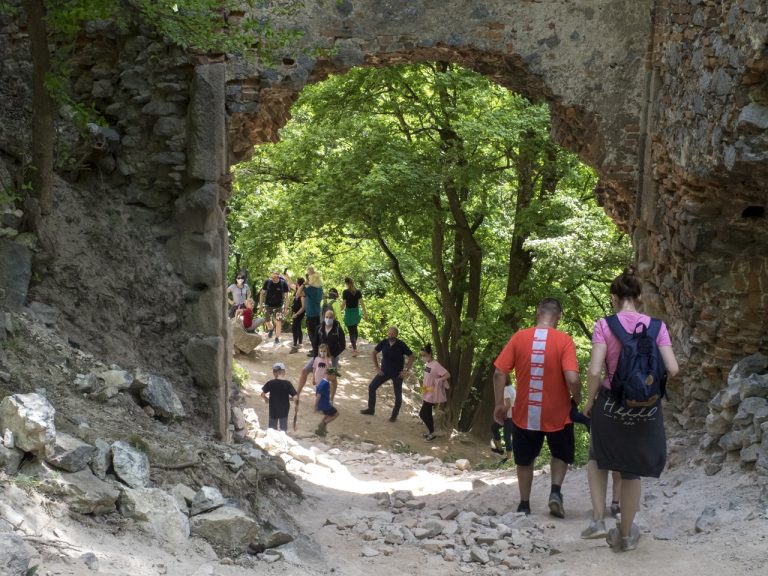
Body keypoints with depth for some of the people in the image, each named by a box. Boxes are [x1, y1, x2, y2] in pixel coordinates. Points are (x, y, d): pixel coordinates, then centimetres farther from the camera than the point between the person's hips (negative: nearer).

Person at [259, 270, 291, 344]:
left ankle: (277, 338, 9)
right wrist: (261, 303, 1)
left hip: (278, 306, -2)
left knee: (278, 322, -4)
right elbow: (262, 293, 1)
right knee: (267, 321, 9)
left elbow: (286, 296, -5)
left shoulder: (283, 283, -12)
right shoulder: (268, 282, -10)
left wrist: (286, 307, -6)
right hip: (268, 305, 2)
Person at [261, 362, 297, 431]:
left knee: (272, 429, 15)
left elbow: (262, 394, -12)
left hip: (273, 410, 0)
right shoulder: (287, 384, -11)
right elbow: (294, 395, -12)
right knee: (283, 428, 12)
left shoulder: (271, 383, -12)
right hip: (284, 410, 0)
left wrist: (266, 399, 9)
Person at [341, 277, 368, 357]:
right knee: (355, 329, 24)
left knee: (351, 331, -2)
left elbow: (343, 304, -12)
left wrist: (341, 311, 3)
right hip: (356, 312, 5)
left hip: (349, 312, -5)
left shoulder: (345, 292, -13)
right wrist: (365, 313, 6)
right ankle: (354, 345, 40)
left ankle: (355, 350, -9)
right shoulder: (358, 292, -1)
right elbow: (362, 303, 0)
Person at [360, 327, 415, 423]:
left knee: (398, 396, 0)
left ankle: (394, 416, 20)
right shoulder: (383, 343, -10)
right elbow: (374, 353, 4)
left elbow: (411, 357, -11)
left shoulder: (401, 345, -18)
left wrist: (406, 371, -14)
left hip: (397, 374, -3)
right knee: (371, 387, 3)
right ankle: (371, 409, 20)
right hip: (384, 371, 3)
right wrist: (377, 367, 0)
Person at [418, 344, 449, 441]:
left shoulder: (435, 365, -22)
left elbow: (448, 375, -26)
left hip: (432, 395, -9)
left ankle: (431, 433, 6)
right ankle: (430, 432, 28)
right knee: (427, 414, 15)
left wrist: (438, 381, -27)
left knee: (423, 414, -6)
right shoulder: (427, 364, 5)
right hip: (427, 394, 9)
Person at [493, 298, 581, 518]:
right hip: (557, 413, -1)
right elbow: (572, 379, -21)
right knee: (561, 455, 23)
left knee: (525, 460, 21)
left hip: (524, 414, 1)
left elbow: (499, 373, -7)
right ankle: (556, 491, 3)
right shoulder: (564, 340, -12)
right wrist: (577, 399, -1)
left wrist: (499, 404, 3)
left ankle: (524, 504, 23)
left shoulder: (519, 337, -5)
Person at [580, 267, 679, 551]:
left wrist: (590, 402, -1)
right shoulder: (656, 326, -3)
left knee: (598, 459, 26)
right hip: (646, 409, 2)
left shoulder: (604, 325, -10)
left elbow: (594, 371, -17)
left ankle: (598, 519, 16)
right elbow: (672, 369, -7)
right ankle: (625, 535, 27)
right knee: (631, 471, 16)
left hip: (611, 404, -1)